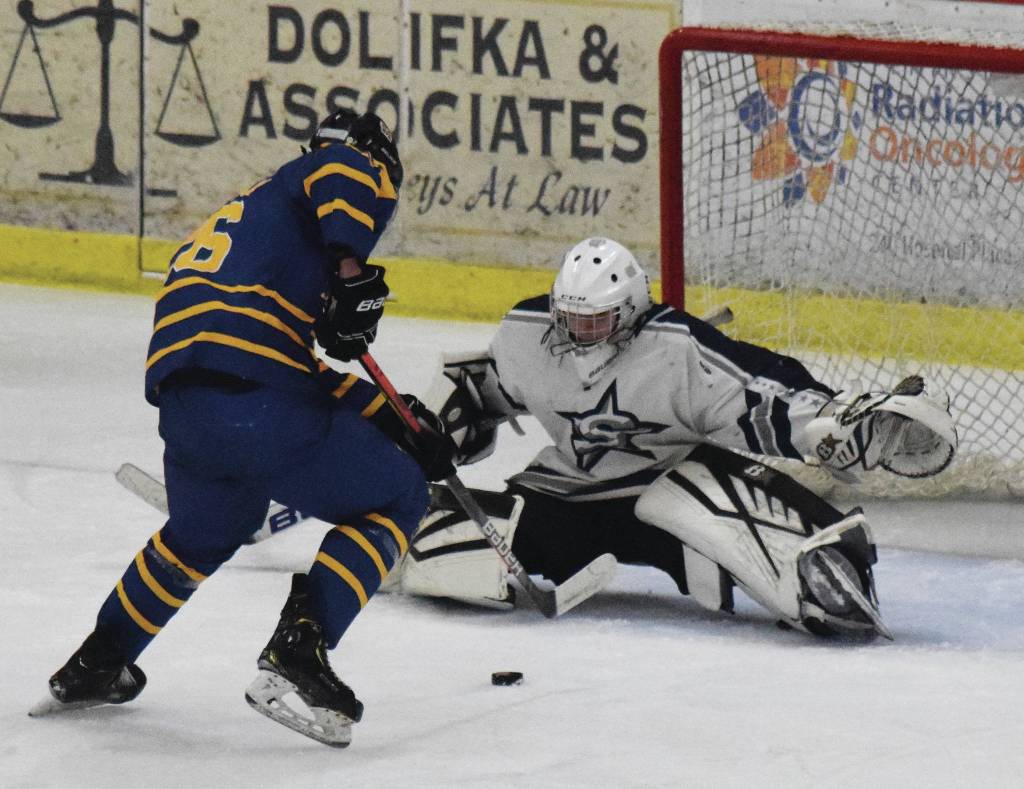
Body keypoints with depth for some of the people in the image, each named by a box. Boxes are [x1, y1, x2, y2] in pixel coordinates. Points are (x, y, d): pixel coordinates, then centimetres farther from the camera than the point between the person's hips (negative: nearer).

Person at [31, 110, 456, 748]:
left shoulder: (257, 204, 36)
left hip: (181, 405, 8)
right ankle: (296, 653, -4)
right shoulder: (356, 168, 14)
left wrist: (393, 417, 30)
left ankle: (94, 666, 43)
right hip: (256, 402, -8)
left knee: (203, 533, 36)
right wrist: (353, 276, -17)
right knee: (395, 499, 10)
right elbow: (346, 173, -14)